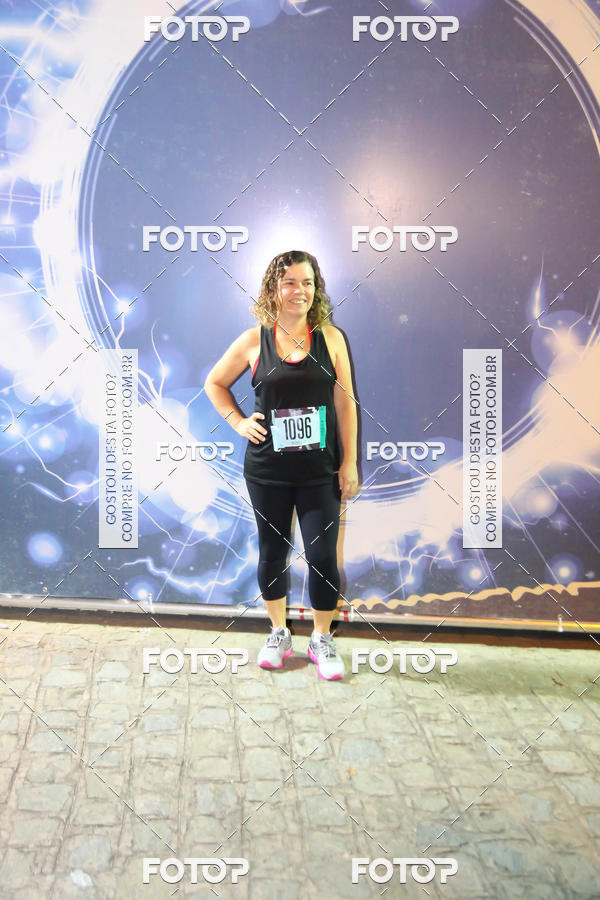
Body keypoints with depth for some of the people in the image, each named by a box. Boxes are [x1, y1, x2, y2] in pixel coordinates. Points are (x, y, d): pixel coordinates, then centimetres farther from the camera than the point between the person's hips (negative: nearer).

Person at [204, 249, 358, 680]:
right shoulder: (255, 341, -1)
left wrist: (349, 463, -2)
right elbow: (215, 383, 13)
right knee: (273, 551, 13)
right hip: (267, 470, 1)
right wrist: (238, 421, -1)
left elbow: (346, 403, 0)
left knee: (323, 555, 0)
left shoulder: (331, 338, -1)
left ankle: (322, 640, 22)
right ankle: (279, 634, 32)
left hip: (320, 470, -1)